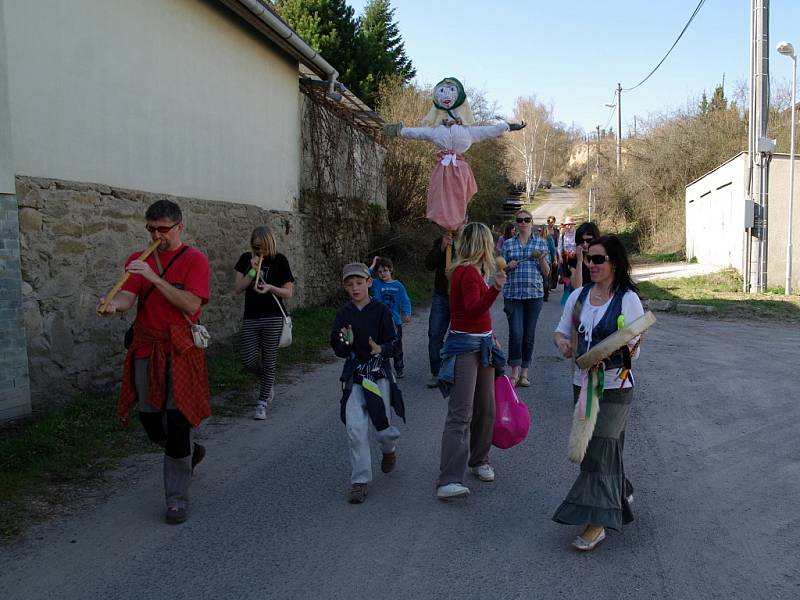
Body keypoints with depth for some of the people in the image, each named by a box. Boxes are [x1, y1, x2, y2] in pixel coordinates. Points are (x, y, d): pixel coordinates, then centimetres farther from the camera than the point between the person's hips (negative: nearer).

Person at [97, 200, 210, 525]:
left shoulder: (194, 259, -4)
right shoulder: (138, 260, 8)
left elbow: (192, 305, -18)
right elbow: (128, 296, -8)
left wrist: (154, 277, -24)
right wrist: (113, 304, -31)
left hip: (181, 351, -4)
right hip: (146, 350, 5)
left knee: (177, 422, -5)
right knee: (150, 421, 11)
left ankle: (177, 497, 11)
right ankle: (190, 451, 41)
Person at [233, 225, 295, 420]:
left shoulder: (279, 260, -2)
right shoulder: (246, 259, 6)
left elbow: (289, 293, -2)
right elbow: (237, 288, -2)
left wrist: (270, 287, -20)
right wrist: (253, 270, -14)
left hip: (273, 318, -3)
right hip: (250, 318, 3)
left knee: (269, 360, 1)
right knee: (247, 359, -1)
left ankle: (262, 402, 14)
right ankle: (268, 382, 31)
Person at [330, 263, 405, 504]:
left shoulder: (381, 310, -3)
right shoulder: (344, 314, 4)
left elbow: (393, 344, -5)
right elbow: (338, 350, 1)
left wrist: (381, 349, -26)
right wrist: (346, 342, -21)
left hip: (379, 374, -2)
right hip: (353, 375, 2)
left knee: (382, 426, 1)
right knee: (355, 428, -7)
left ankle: (389, 448, 39)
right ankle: (359, 481, 5)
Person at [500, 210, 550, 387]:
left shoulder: (541, 243, 8)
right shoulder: (508, 244, 8)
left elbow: (546, 273, 8)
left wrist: (542, 259, -11)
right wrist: (508, 266, -8)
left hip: (534, 294, 1)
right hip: (513, 294, -1)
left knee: (529, 334, 4)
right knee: (516, 333, -11)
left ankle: (524, 373, 14)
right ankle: (515, 372, 0)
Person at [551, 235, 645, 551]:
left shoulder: (628, 299, -9)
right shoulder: (579, 296, 7)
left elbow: (634, 349, -9)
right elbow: (561, 331, 11)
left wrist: (618, 352, -30)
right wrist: (562, 343, -12)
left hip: (615, 386, -6)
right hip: (583, 383, 6)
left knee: (600, 446, -8)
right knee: (592, 445, 15)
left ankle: (596, 522, -2)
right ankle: (619, 492, 40)